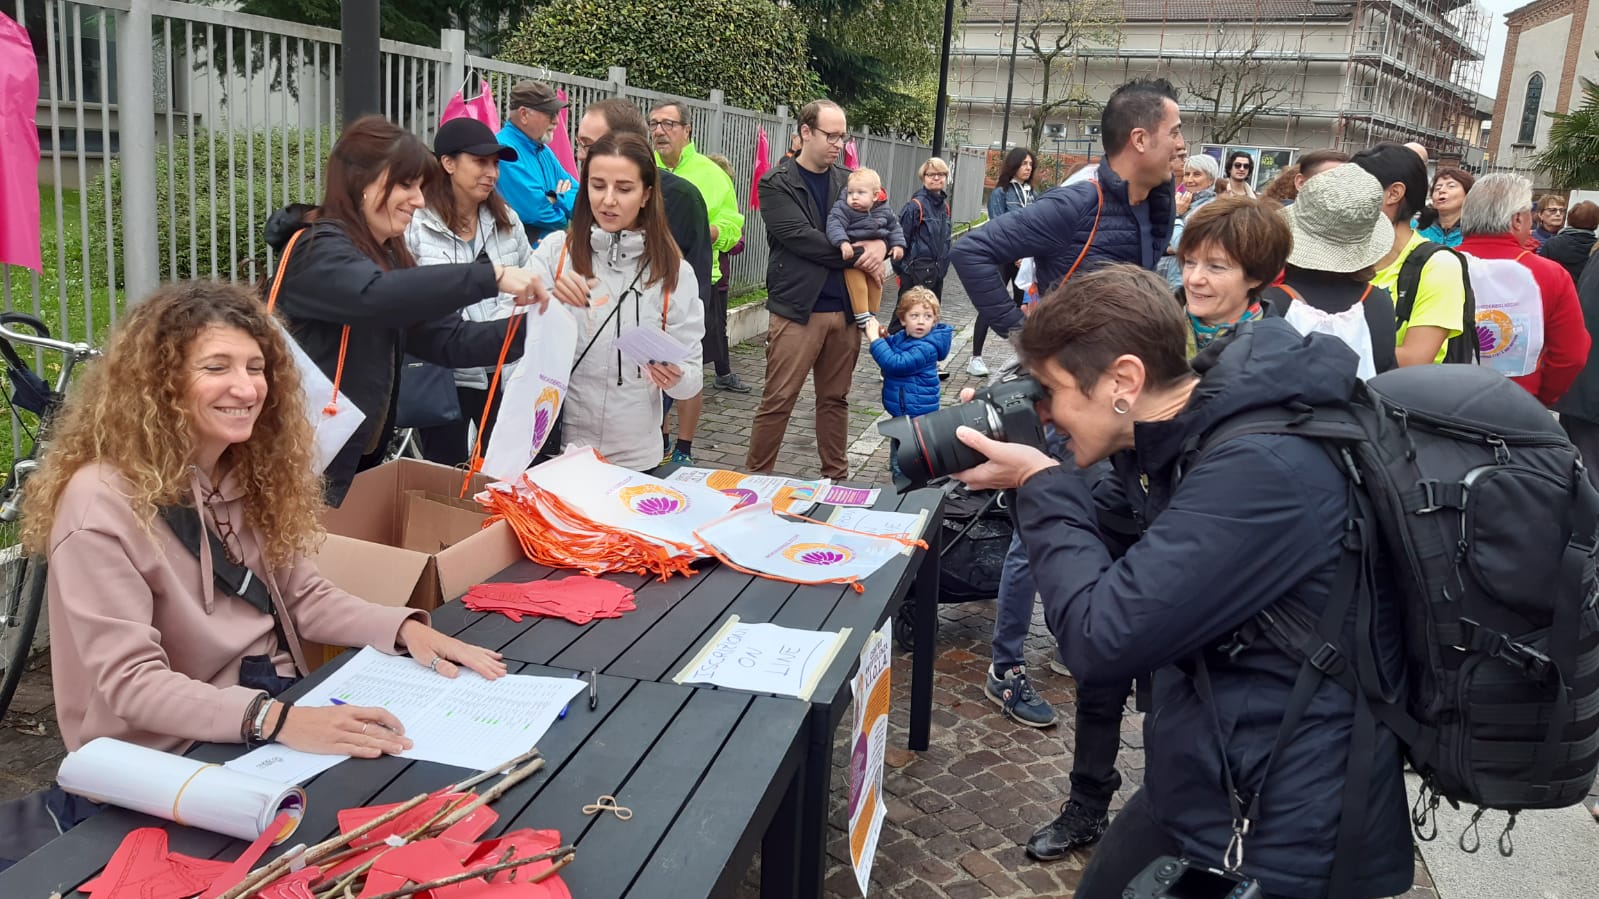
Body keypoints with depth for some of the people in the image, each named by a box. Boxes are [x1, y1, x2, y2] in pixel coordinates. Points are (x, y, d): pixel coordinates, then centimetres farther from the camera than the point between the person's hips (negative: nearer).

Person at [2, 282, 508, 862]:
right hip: (170, 765, -7)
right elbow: (130, 682, -23)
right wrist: (276, 721, -36)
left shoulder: (248, 474, 5)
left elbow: (302, 597, 8)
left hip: (281, 714, 7)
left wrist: (405, 628, -9)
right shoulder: (101, 503, -18)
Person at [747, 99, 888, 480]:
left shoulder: (849, 181, 12)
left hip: (845, 310, 5)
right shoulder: (777, 184, -3)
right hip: (797, 310, -5)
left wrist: (880, 244, -11)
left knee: (835, 399, 13)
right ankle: (756, 476, 9)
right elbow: (800, 236, -15)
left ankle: (836, 477, 23)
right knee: (777, 401, -3)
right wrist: (857, 255, -11)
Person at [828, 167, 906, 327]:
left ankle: (872, 315, 29)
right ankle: (861, 316, -9)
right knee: (857, 282, -18)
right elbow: (834, 225, -30)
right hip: (853, 253, -5)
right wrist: (843, 243, -45)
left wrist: (898, 244, 1)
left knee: (876, 284, 13)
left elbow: (894, 227, 12)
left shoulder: (884, 211, -2)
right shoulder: (842, 209, -17)